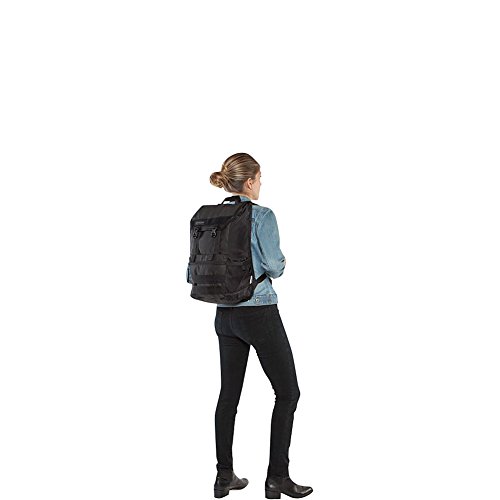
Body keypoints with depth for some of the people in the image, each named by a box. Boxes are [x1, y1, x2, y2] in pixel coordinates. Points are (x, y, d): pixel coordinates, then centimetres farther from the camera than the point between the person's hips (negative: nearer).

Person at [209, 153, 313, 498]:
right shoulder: (263, 215, -13)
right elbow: (274, 265, -21)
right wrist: (282, 263, 1)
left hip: (225, 315, 7)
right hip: (260, 313, -7)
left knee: (229, 393, 13)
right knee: (288, 391, 5)